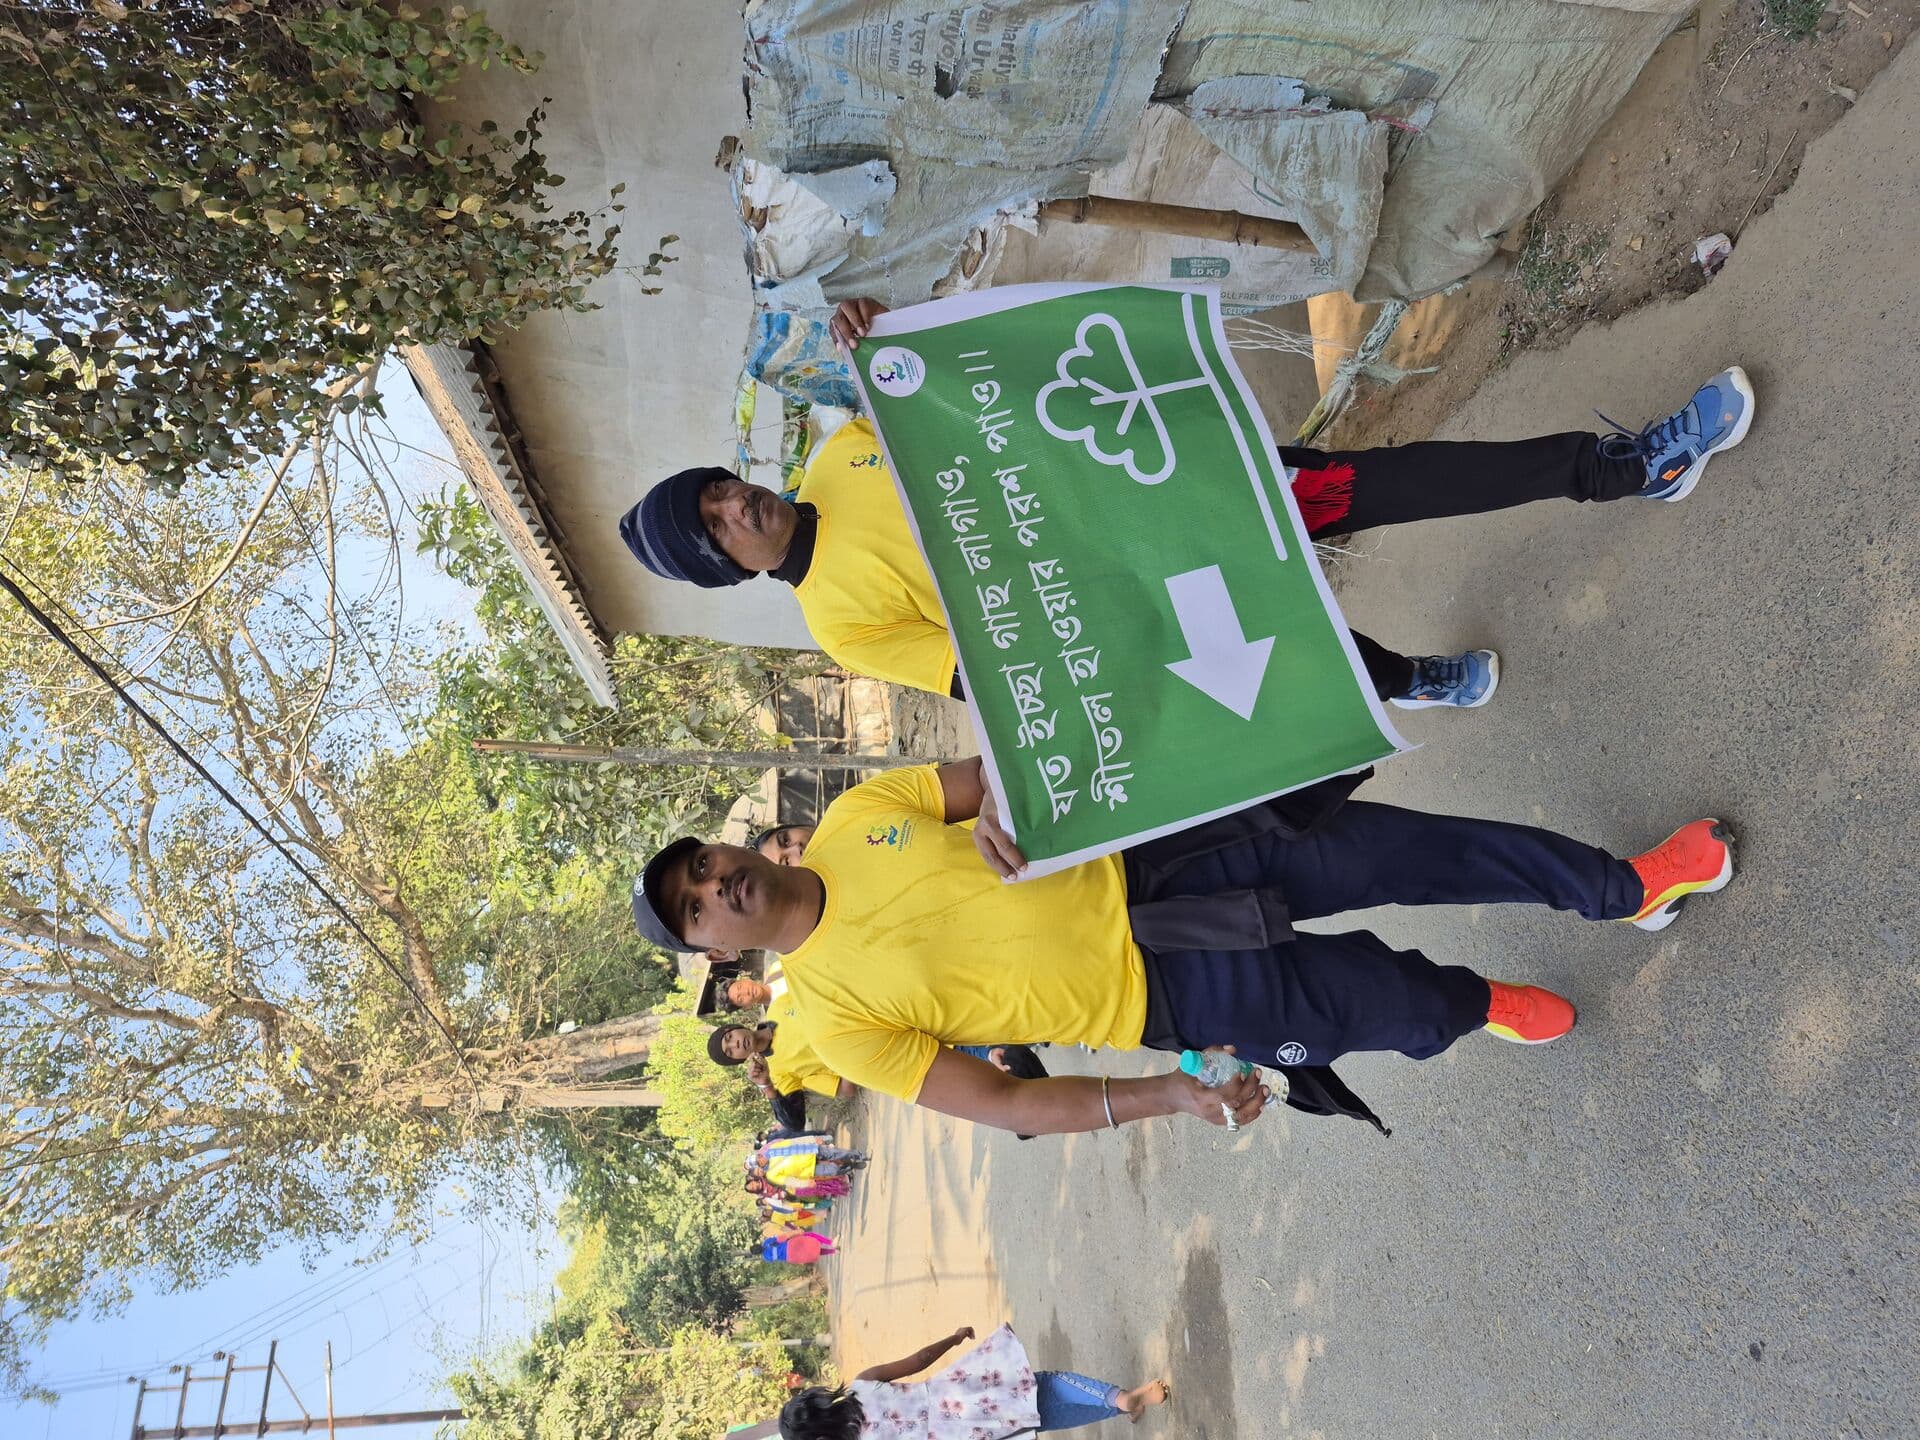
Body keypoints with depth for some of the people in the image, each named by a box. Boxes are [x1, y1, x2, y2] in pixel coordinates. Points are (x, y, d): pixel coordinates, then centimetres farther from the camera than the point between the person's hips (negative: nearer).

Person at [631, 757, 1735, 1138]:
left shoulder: (853, 820, -1)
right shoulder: (835, 1013, -9)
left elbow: (1002, 767, 5)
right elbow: (1001, 1103, -10)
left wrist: (1003, 800, -21)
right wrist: (1169, 1097, -19)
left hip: (1141, 863, 3)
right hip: (1163, 988, -3)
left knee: (1402, 847, -5)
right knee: (1399, 1008, -11)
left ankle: (1629, 887, 18)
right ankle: (1472, 1005, 27)